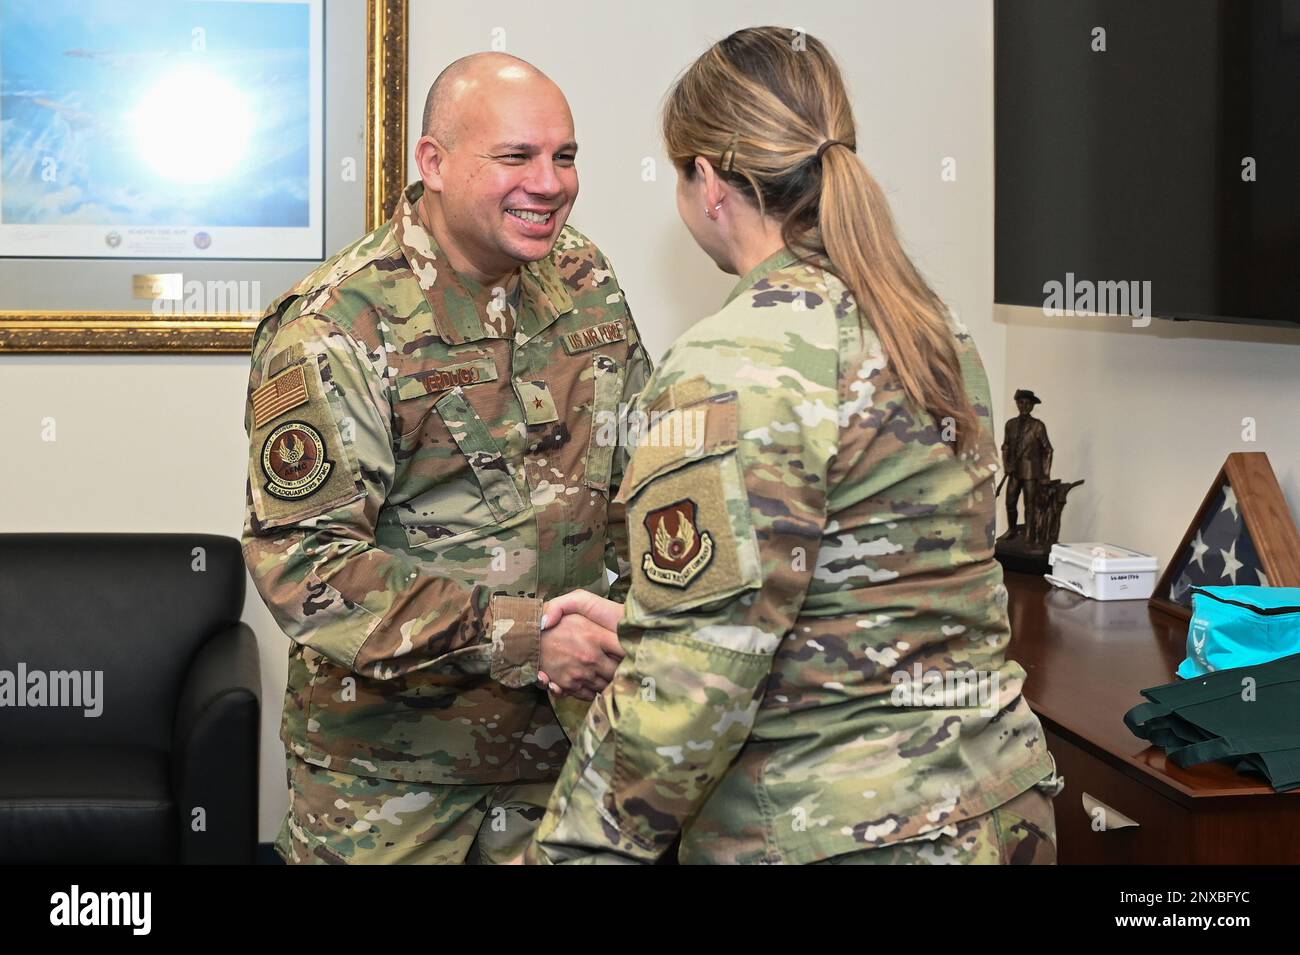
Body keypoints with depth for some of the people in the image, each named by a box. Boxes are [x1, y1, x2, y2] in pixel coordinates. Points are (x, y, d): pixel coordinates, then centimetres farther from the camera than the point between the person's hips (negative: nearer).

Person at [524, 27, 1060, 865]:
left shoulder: (733, 369, -20)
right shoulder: (929, 325, 6)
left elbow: (690, 688, -22)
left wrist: (573, 847, -12)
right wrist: (638, 618, 18)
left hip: (831, 834, -8)